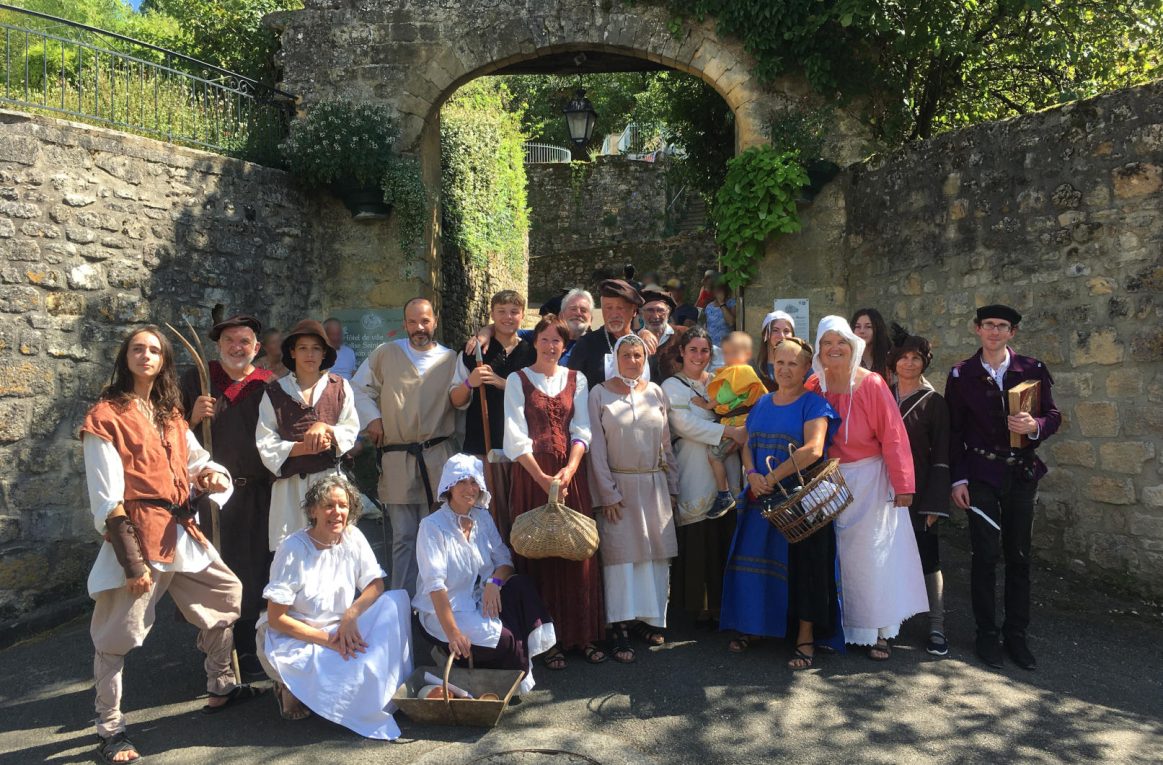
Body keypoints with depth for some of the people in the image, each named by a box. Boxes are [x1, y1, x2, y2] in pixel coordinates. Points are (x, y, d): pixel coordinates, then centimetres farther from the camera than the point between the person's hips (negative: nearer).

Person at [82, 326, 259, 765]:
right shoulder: (107, 415, -7)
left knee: (227, 594, 17)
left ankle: (220, 689, 33)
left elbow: (196, 461, 23)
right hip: (137, 534, -8)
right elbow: (107, 498, -13)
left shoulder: (170, 413, 15)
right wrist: (131, 561, -17)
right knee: (117, 637, -1)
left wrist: (211, 476, -4)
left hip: (181, 529, 8)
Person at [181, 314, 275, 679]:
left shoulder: (270, 384, 4)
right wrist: (195, 416, -12)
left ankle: (248, 647, 23)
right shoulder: (196, 380, 4)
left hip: (259, 493, 1)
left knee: (255, 570, 8)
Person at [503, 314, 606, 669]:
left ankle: (583, 635, 12)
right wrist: (543, 477, -15)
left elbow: (582, 430, 4)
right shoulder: (517, 380, 3)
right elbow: (516, 435, -5)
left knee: (577, 554, 2)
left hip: (571, 474, 2)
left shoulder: (576, 379, 11)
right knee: (540, 556, 0)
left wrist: (568, 471, -12)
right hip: (532, 475, -2)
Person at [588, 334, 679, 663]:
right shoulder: (600, 394, -2)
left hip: (654, 486, 4)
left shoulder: (656, 393, 8)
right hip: (619, 487, -3)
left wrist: (672, 487, 8)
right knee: (621, 554, -3)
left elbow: (666, 444, 11)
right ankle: (620, 630, 1)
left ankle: (647, 619, 19)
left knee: (655, 554, 6)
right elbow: (597, 448, -5)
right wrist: (608, 494, -10)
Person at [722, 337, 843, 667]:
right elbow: (748, 446, 13)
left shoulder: (813, 405, -7)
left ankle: (806, 638, 11)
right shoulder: (762, 404, 12)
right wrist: (752, 474, -8)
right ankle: (754, 626, 21)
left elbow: (813, 450, -21)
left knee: (801, 565, -1)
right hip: (761, 500, 5)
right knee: (757, 560, 7)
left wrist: (772, 478, -18)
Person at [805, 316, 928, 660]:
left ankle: (881, 632, 10)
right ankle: (843, 627, 21)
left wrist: (902, 485, -13)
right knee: (839, 555, 9)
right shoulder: (815, 387, 0)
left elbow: (892, 436, -11)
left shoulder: (872, 384, -11)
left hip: (869, 481, -3)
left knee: (873, 554, 0)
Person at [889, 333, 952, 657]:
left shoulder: (934, 402, -2)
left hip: (919, 492, -3)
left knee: (927, 558, 0)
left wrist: (934, 504, -10)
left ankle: (936, 628, 8)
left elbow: (941, 456, -4)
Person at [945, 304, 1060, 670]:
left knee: (1019, 556, 7)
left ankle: (1016, 635, 20)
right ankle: (987, 634, 13)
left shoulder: (1032, 370, 1)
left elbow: (1053, 414, 5)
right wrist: (957, 479, -4)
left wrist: (1035, 425, -18)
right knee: (985, 554, -1)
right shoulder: (961, 374, -1)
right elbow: (954, 430, 0)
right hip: (981, 474, -2)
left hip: (1022, 472, 2)